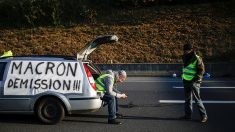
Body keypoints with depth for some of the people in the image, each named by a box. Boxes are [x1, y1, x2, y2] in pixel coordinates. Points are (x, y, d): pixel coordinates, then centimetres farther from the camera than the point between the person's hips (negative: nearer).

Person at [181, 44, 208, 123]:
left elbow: (201, 70, -12)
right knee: (187, 98, 12)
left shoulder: (197, 59, -13)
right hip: (186, 81, 7)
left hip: (194, 82, -7)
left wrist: (195, 79, -17)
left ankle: (204, 115, 5)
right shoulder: (185, 58, 9)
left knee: (197, 99, -5)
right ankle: (188, 115, 21)